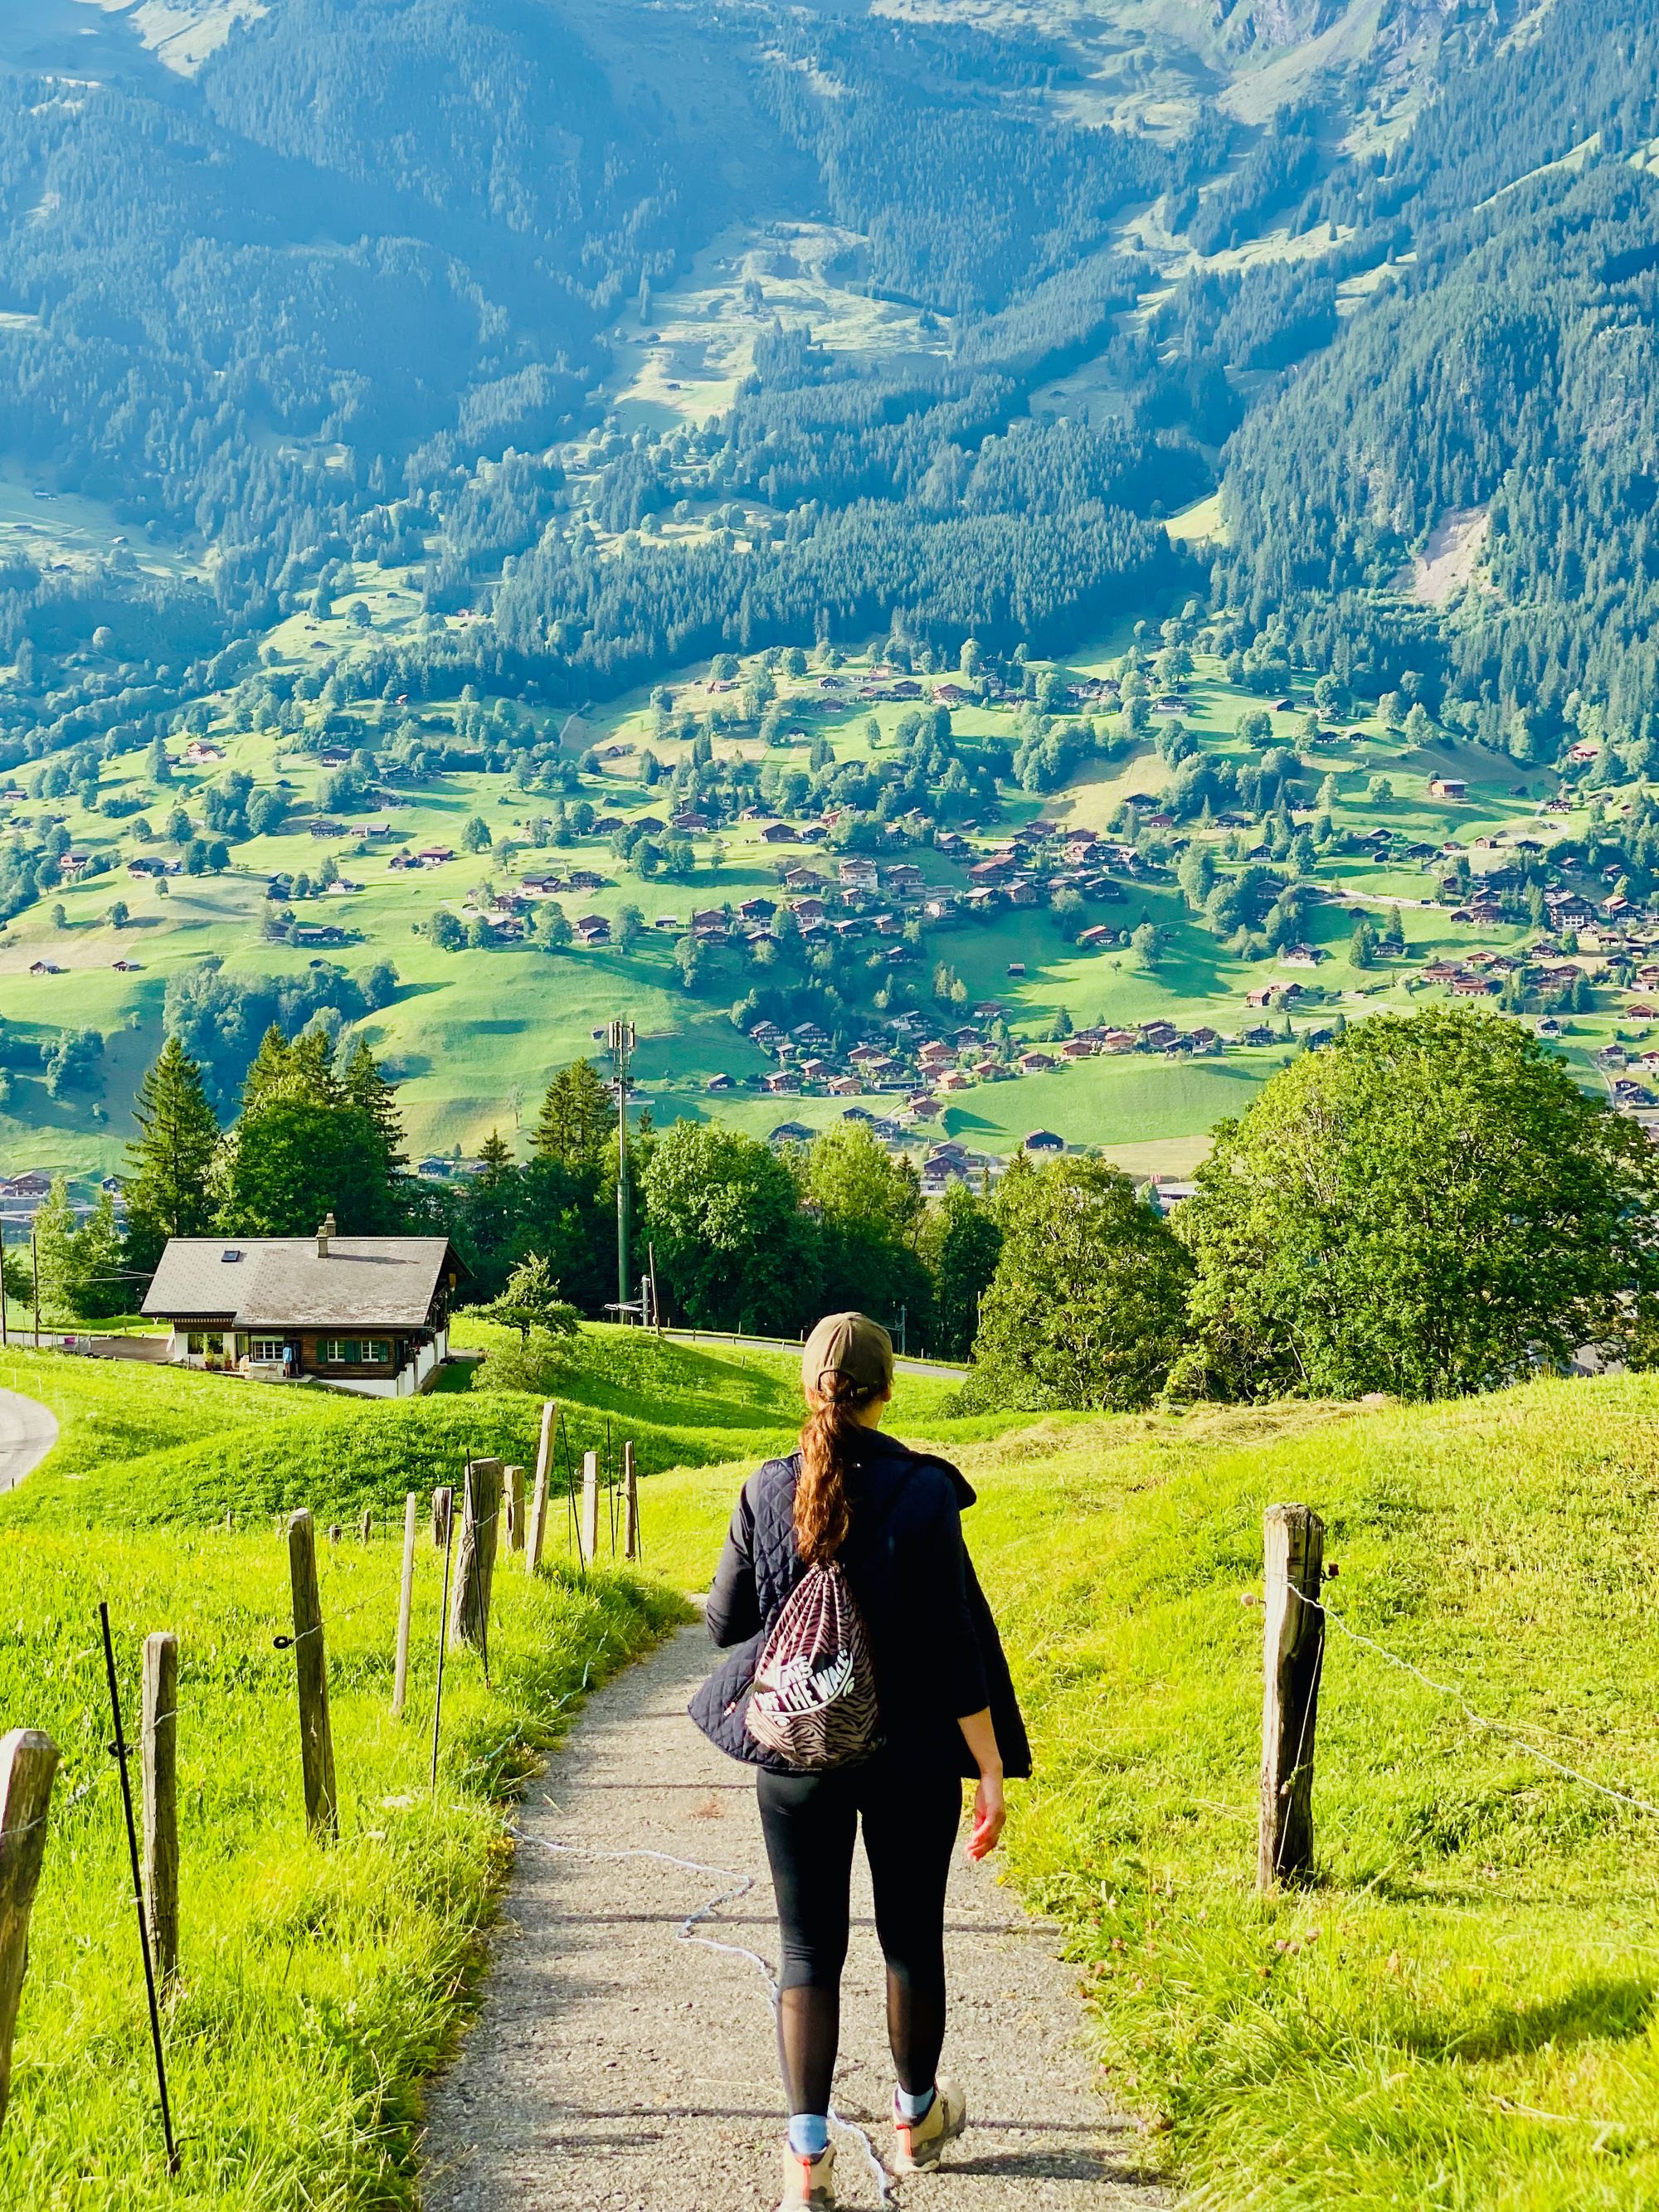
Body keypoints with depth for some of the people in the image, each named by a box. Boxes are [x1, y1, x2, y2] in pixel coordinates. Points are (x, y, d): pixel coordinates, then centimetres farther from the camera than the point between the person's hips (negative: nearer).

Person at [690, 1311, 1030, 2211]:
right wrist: (991, 1770, -7)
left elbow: (725, 1622, 3)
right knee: (911, 1938, 17)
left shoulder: (766, 1491, -7)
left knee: (809, 1949, 9)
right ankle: (916, 2119, 35)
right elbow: (952, 1643, -13)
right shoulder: (921, 1492, -14)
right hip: (910, 1757, -1)